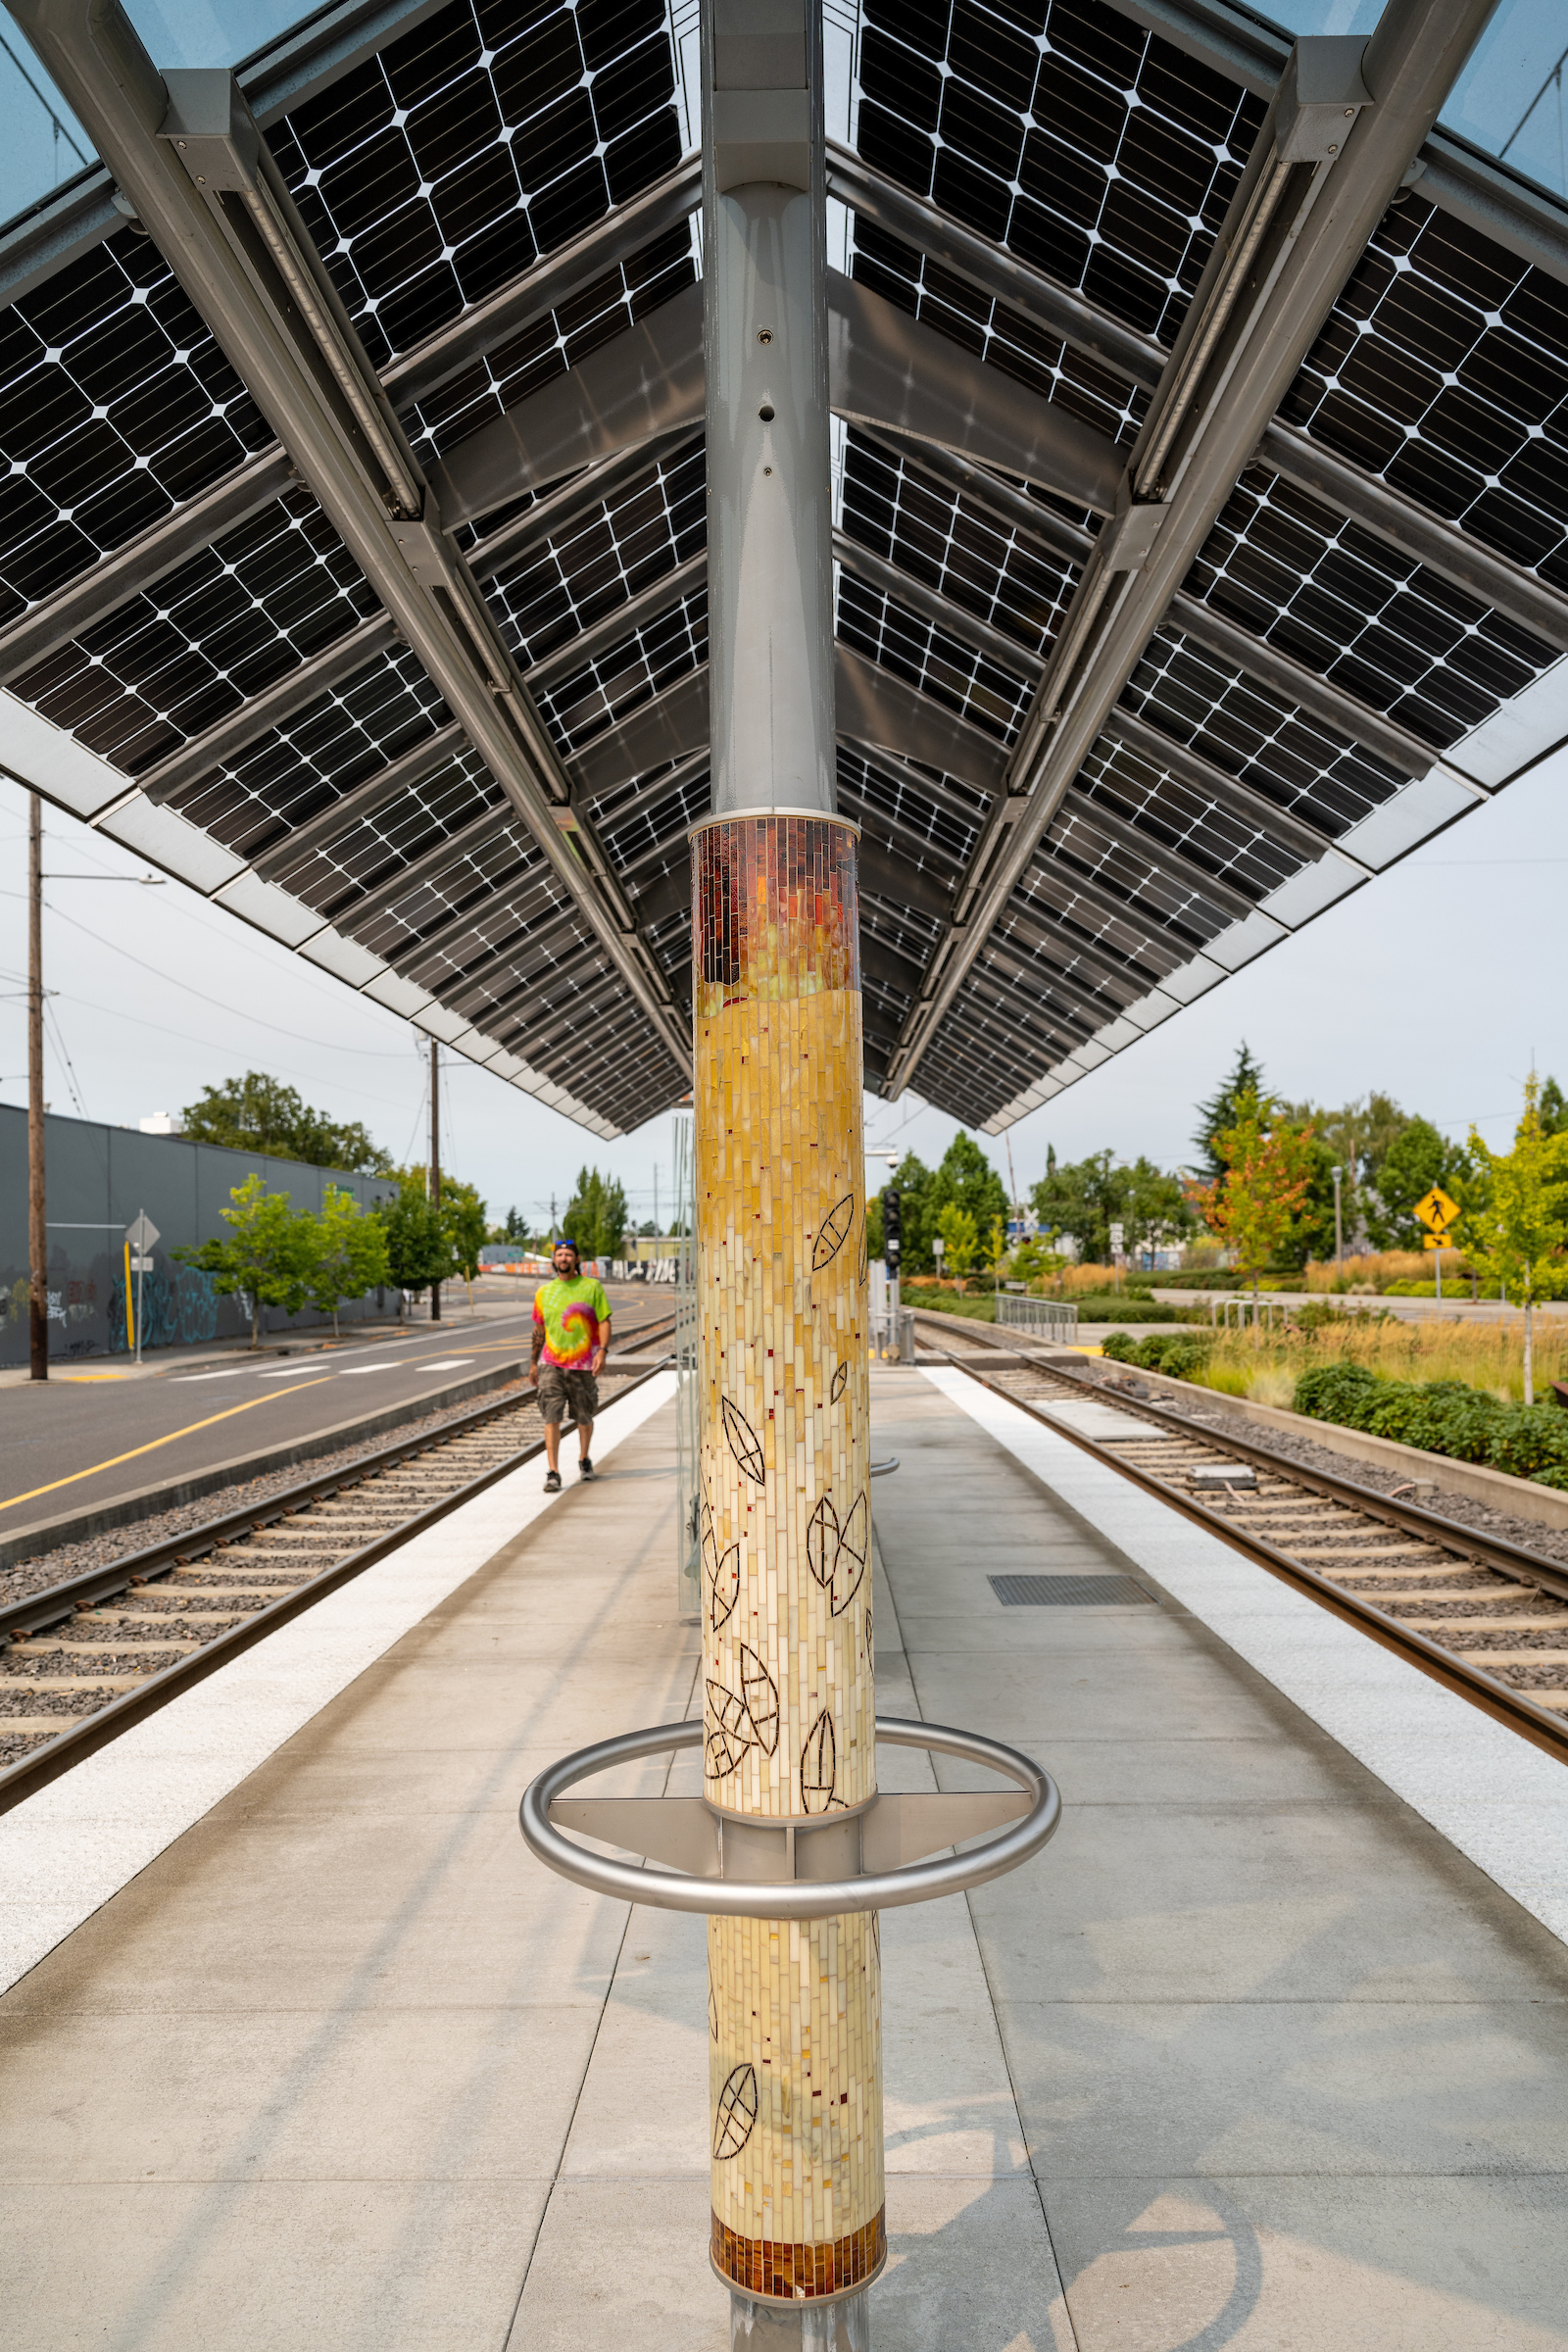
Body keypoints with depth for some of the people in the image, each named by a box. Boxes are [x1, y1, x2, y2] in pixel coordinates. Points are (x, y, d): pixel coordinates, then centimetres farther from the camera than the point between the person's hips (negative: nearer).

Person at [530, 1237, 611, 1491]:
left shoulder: (592, 1287, 1)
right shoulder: (544, 1292, 8)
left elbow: (604, 1322, -2)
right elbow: (539, 1329, 16)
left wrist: (603, 1351, -16)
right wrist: (534, 1363, 17)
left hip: (583, 1365, -1)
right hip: (551, 1364, 1)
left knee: (584, 1418, 11)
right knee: (552, 1418, -9)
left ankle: (584, 1459, 36)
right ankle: (553, 1473, -8)